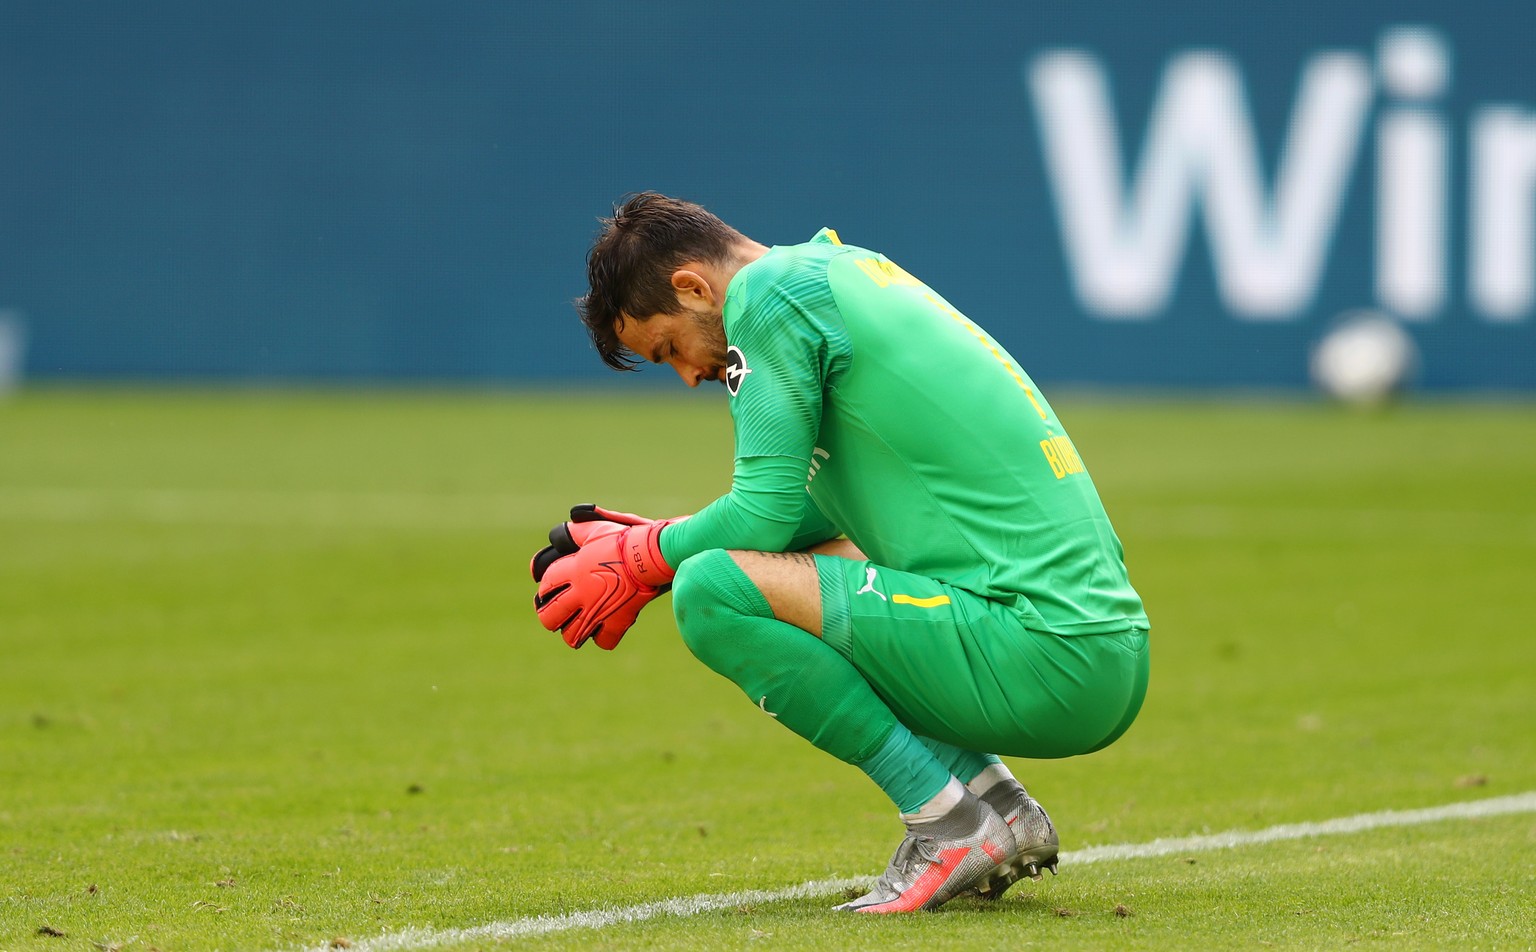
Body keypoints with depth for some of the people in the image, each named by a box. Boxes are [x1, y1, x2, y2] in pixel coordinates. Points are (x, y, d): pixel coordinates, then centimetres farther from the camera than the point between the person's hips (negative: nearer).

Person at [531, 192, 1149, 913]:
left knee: (711, 591, -15)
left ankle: (952, 823, -8)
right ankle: (1001, 806, 15)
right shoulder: (846, 269, 22)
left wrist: (637, 562, 7)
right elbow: (797, 513, 31)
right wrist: (659, 540, 24)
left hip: (1045, 658, -10)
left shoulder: (769, 290, -6)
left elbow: (764, 514, -9)